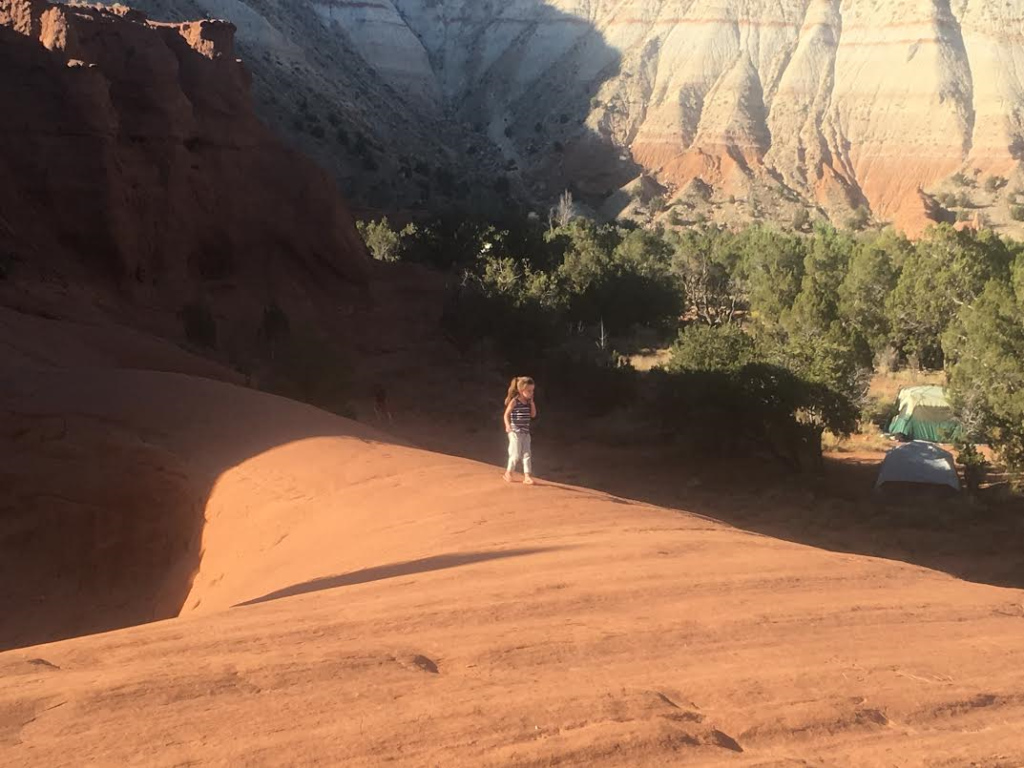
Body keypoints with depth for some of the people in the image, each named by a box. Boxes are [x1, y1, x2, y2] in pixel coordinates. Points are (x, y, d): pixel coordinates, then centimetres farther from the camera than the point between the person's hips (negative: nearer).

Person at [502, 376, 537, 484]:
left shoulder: (528, 402, 7)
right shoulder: (514, 401, -13)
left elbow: (533, 415, 8)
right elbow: (506, 415, -14)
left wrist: (532, 402, -1)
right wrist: (508, 425, -30)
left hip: (525, 432, 6)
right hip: (515, 432, -6)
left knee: (527, 454, 3)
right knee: (516, 454, -2)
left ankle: (527, 476, 6)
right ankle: (508, 473, 19)